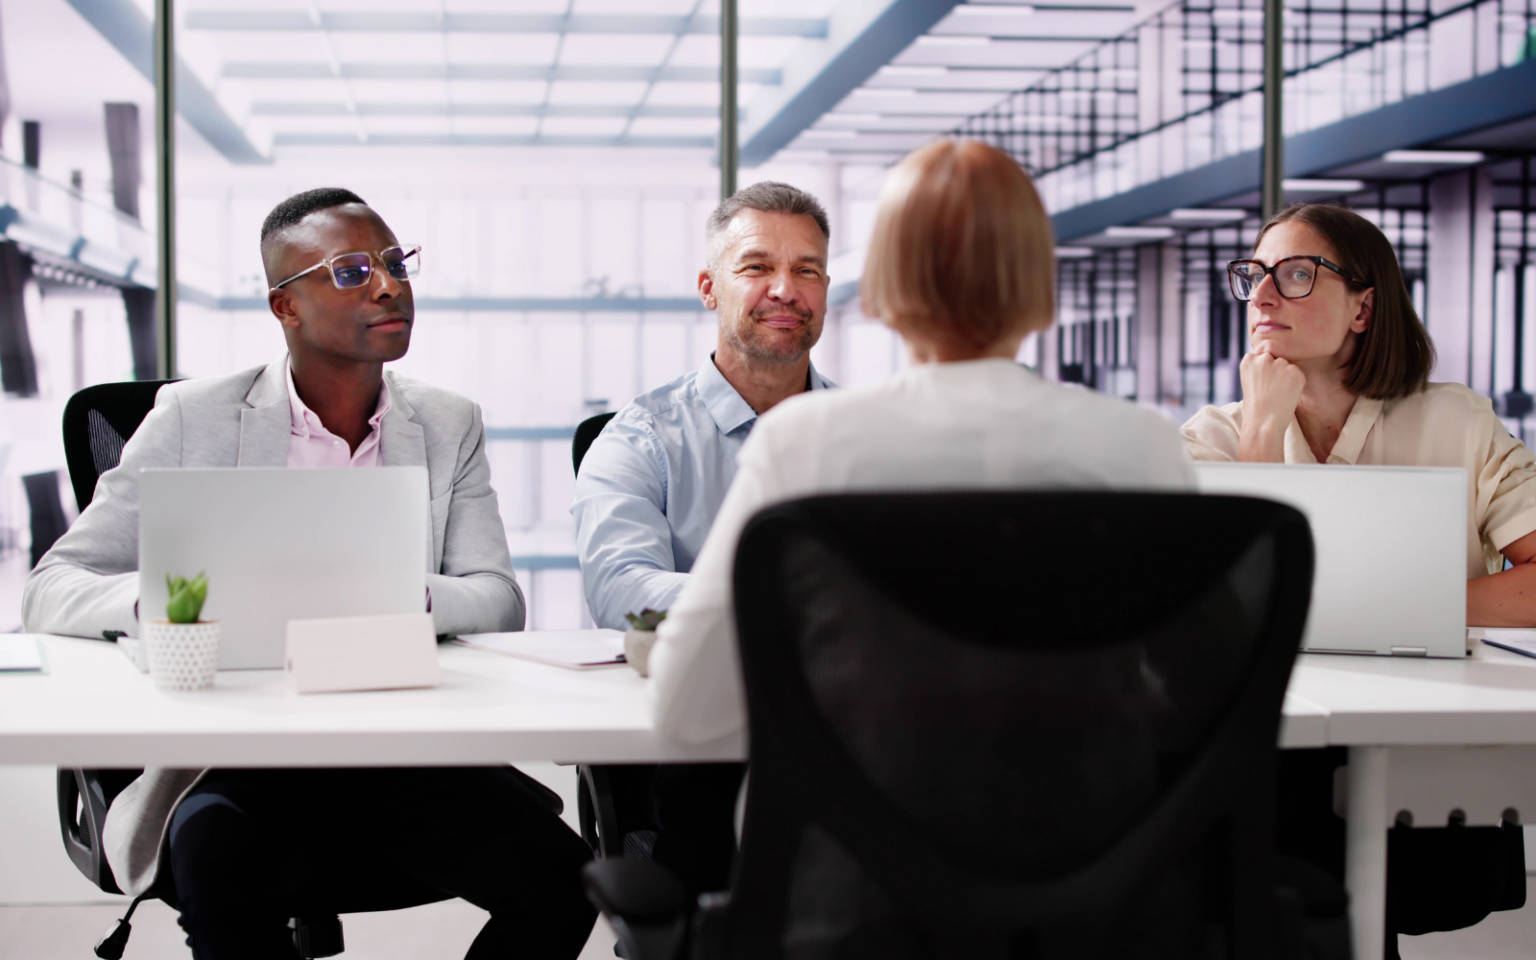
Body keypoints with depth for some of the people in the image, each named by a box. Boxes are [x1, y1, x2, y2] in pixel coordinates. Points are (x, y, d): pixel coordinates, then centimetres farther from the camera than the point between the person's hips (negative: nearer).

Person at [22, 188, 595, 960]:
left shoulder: (449, 426, 12)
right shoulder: (194, 419, 3)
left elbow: (499, 601, 0)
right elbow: (50, 592, -1)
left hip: (407, 754, 3)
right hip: (238, 755, -3)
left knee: (559, 874, -22)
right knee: (218, 861, -36)